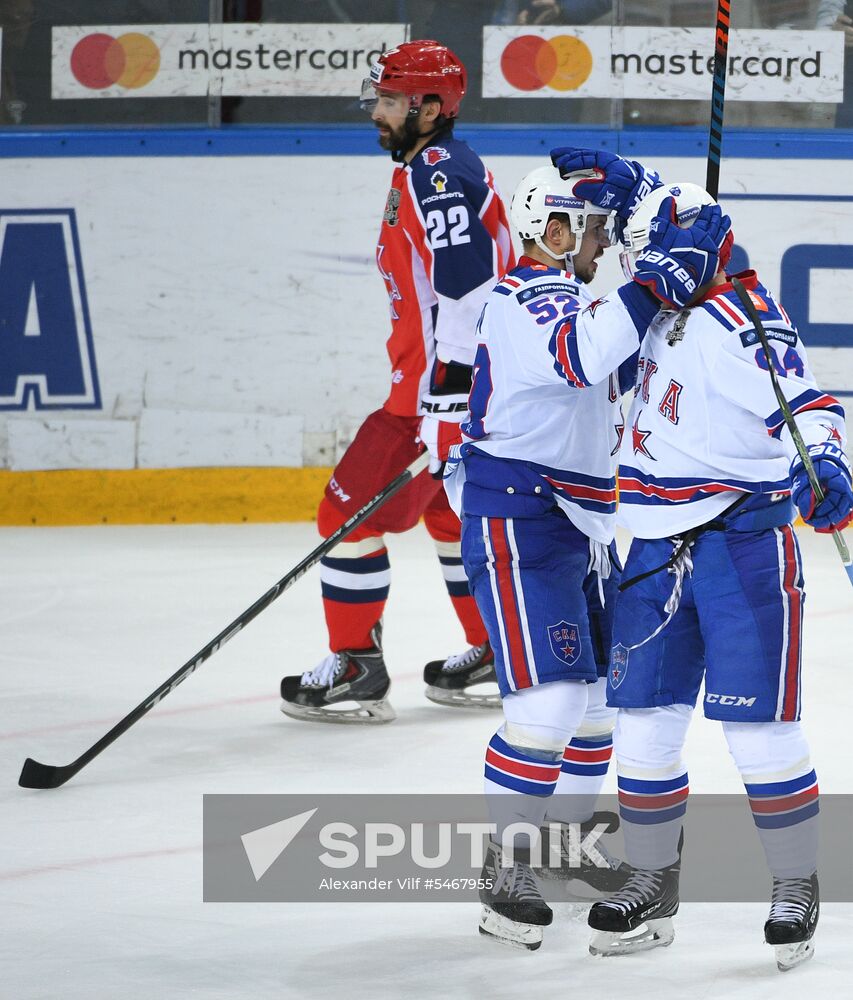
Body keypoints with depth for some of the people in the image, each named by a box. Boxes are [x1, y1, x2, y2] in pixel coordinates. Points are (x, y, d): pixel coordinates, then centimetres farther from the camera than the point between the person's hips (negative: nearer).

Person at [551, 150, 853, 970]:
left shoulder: (746, 322, -17)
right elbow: (663, 228, 27)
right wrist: (615, 185, 12)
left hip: (744, 540, -8)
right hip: (658, 548, 8)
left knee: (758, 728, -6)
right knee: (643, 719, 8)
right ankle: (652, 885, 19)